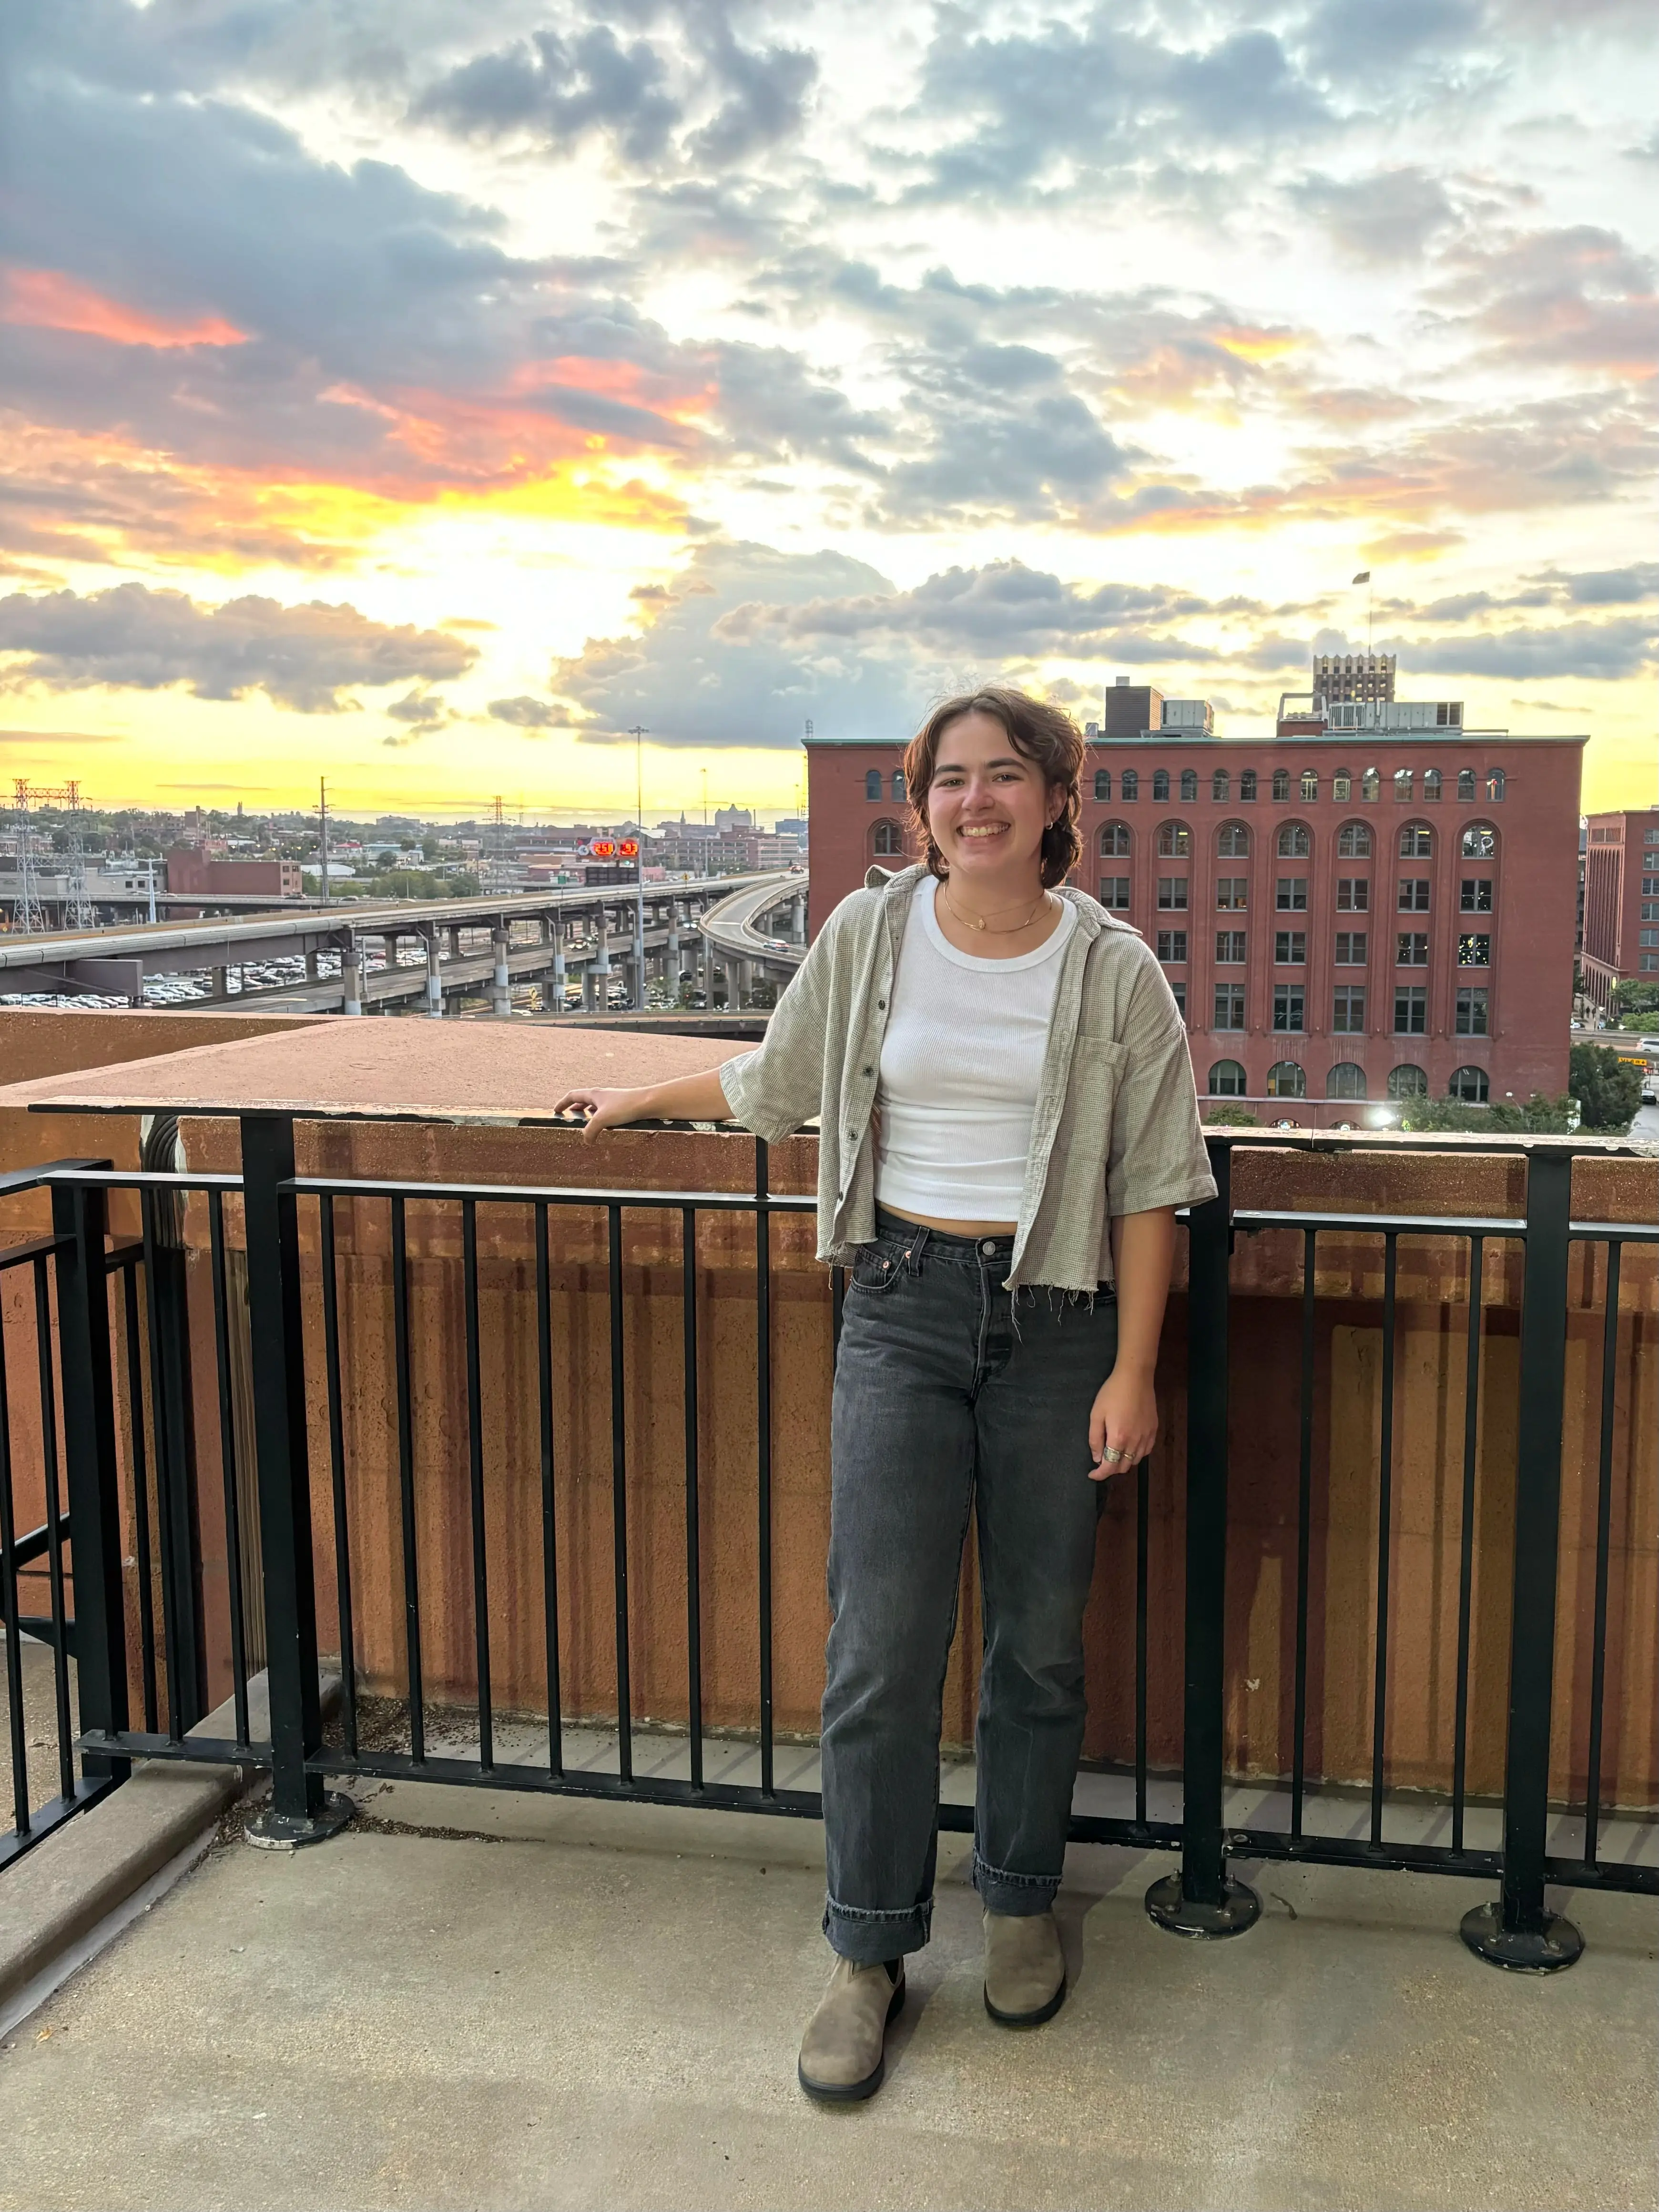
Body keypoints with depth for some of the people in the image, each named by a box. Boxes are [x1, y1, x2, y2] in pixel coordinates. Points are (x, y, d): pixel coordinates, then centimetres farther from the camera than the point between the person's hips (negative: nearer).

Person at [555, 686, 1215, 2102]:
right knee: (881, 1642, -2)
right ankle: (869, 1953, 15)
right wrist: (638, 1104, 28)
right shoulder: (869, 936, 1)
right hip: (903, 1307, 1)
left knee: (1040, 1641, 10)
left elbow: (1148, 1186, -1)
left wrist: (1134, 1370, -5)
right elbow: (773, 1085, 18)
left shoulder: (1113, 970, -3)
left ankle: (1021, 1905, 32)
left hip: (1057, 1321, 0)